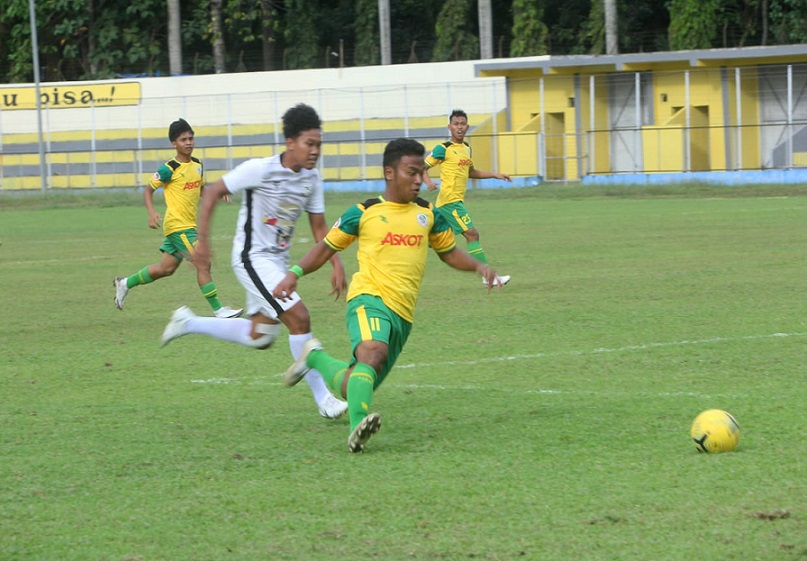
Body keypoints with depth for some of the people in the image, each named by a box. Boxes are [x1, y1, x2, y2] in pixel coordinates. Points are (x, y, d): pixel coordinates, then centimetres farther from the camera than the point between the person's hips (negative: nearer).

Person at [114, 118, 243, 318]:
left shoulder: (197, 165, 9)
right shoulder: (169, 169, -13)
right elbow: (148, 190, -5)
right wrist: (152, 213, -20)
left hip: (189, 225, 9)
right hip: (177, 226, -9)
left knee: (165, 268, 16)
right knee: (203, 264, -13)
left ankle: (125, 283, 32)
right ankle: (218, 310, -8)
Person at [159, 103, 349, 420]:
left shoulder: (311, 178, 1)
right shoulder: (261, 170, -18)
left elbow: (319, 227, 9)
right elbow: (212, 193, -10)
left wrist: (336, 266, -4)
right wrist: (202, 241, -12)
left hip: (278, 261, 8)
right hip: (253, 259, -8)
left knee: (260, 338, 14)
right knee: (299, 318, -19)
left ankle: (189, 323, 32)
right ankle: (323, 400, -11)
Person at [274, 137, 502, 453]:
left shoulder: (428, 215, 14)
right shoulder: (364, 213, 3)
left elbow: (449, 252, 25)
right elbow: (328, 247, 12)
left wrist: (478, 266, 5)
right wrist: (295, 273, -1)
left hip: (402, 314, 5)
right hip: (369, 299, -5)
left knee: (355, 388, 10)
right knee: (373, 352, -37)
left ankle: (315, 358, 38)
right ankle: (358, 427, -47)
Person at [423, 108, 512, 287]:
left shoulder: (466, 148, 15)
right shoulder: (443, 149, -10)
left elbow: (471, 172, 30)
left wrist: (495, 175, 23)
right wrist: (428, 182, -28)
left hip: (457, 201, 8)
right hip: (449, 200, -8)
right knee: (472, 234, -10)